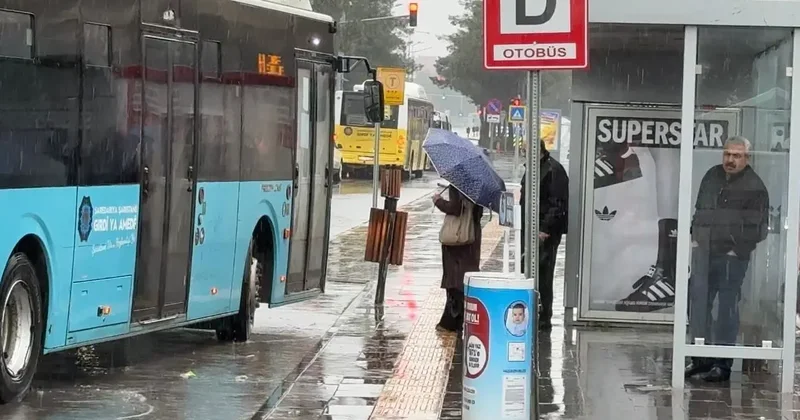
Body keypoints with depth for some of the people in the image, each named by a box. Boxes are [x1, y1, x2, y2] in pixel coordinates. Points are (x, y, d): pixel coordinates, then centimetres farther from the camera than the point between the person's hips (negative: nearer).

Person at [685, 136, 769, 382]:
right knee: (698, 302, 7)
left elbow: (757, 228, -7)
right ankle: (700, 358, 17)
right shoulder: (712, 176, 12)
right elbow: (699, 211, 22)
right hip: (704, 252, 6)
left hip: (732, 257, -6)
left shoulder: (754, 187, -6)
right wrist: (694, 237, 11)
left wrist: (738, 251, -10)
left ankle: (723, 363, 2)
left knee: (727, 307, -4)